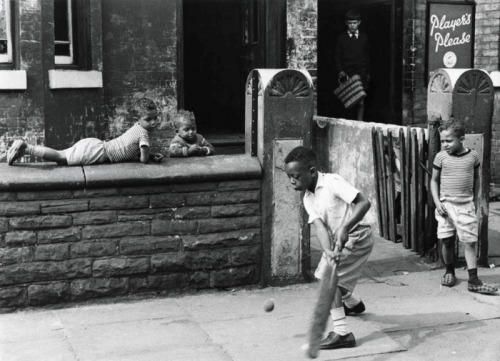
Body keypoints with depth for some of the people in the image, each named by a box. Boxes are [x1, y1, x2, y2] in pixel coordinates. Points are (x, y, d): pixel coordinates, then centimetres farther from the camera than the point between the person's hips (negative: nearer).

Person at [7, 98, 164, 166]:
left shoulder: (138, 127, 17)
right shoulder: (143, 132, -13)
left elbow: (136, 151, 30)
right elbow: (144, 159, -16)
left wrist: (152, 155, 16)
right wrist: (150, 156, 7)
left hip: (93, 144, 8)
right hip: (97, 152, -8)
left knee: (61, 156, 12)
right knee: (60, 157, -9)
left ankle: (24, 147, 13)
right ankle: (25, 148, -8)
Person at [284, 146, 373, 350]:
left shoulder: (332, 183, -23)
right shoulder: (308, 199, -2)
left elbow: (364, 203, -30)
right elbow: (320, 226, -15)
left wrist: (344, 228, -39)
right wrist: (328, 251, -33)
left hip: (356, 237, -8)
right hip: (337, 241, 8)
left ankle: (342, 333, -17)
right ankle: (353, 303, 52)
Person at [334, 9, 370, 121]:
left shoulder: (364, 37, 11)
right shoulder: (341, 38, 6)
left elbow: (367, 56, 15)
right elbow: (337, 56, 5)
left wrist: (368, 73, 11)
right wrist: (340, 71, -7)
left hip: (361, 73, 1)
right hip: (346, 73, -1)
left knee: (360, 101, -4)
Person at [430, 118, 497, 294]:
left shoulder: (473, 156, 0)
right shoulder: (441, 157, -3)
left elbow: (476, 179, 13)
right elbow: (434, 181, 4)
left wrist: (475, 200, 10)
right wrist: (437, 202, -6)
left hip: (466, 205, 0)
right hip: (446, 205, 0)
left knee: (470, 242, -3)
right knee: (447, 241, 5)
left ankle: (473, 280, -3)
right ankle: (449, 272, 27)